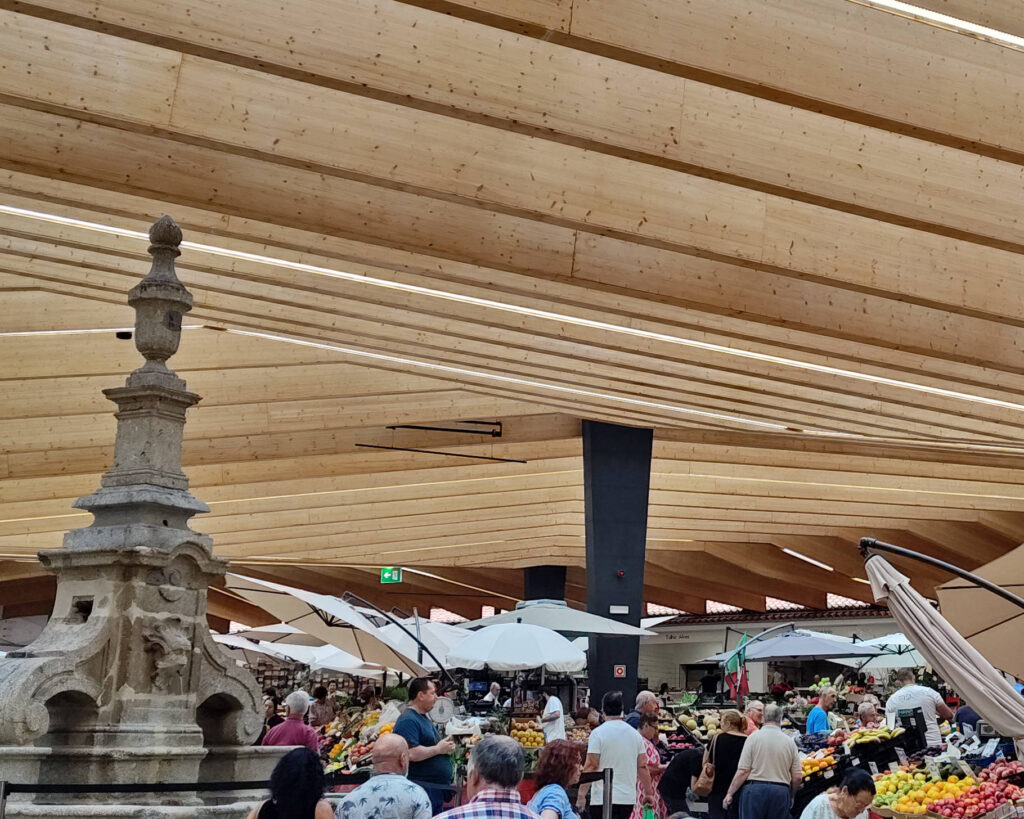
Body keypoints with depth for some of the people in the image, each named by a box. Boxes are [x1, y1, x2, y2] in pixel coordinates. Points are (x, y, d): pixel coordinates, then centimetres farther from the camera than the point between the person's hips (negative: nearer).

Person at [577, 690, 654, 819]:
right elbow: (642, 766, 9)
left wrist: (581, 792, -8)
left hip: (603, 798, -5)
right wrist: (648, 793, 17)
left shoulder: (598, 733, -7)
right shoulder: (635, 734, 8)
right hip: (628, 798, 5)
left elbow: (591, 765, -11)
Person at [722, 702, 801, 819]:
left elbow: (743, 772, -7)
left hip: (755, 790, -2)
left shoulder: (753, 737, -2)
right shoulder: (790, 742, 6)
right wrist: (790, 795, 23)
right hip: (781, 792, 2)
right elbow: (797, 777, 5)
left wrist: (729, 794, 2)